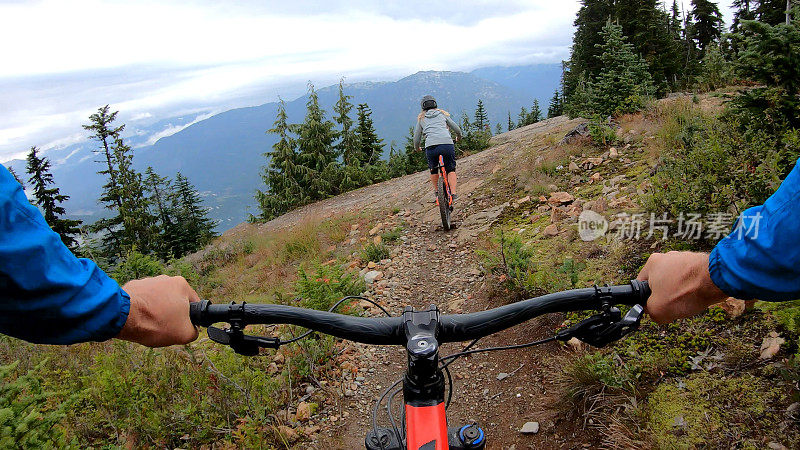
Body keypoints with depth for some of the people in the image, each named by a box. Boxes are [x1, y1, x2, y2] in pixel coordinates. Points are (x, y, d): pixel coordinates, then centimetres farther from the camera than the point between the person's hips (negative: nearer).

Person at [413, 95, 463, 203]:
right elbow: (457, 129, 26)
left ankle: (436, 191, 22)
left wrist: (417, 148, 41)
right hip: (447, 143, 0)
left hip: (431, 146, 0)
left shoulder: (421, 118, 21)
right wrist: (458, 137, 47)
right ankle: (453, 193, 5)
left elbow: (416, 138, 22)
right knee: (451, 169, 16)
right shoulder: (442, 114, 22)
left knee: (433, 169, 25)